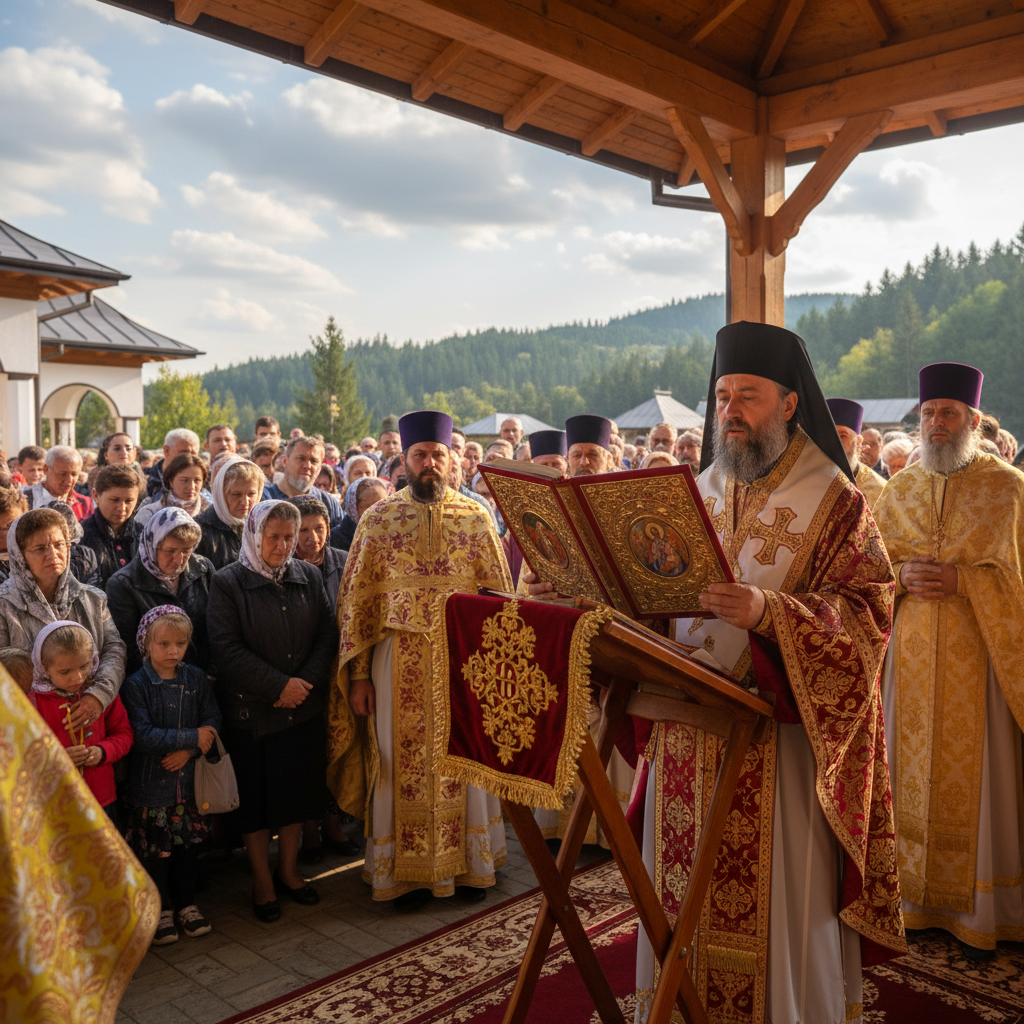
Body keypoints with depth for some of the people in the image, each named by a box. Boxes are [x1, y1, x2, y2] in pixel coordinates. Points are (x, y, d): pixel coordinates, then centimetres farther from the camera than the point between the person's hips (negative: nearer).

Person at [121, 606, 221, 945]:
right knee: (155, 848, 7)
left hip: (189, 778, 3)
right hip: (150, 781, -3)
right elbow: (141, 735, -20)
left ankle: (186, 904, 31)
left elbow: (213, 721, -1)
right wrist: (192, 737, -20)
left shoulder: (196, 679, 1)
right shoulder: (136, 685, -11)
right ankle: (161, 909, 26)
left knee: (188, 843, 14)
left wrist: (188, 751, -17)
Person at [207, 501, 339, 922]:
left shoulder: (309, 576, 5)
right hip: (251, 709, -3)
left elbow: (328, 633, 3)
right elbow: (228, 649, -13)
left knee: (298, 788, 12)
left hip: (303, 707, 4)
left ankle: (288, 869, 31)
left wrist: (305, 682, -11)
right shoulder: (228, 583, -7)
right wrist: (279, 685, -16)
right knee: (256, 793, 6)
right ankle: (262, 880, 23)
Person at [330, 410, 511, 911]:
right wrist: (358, 674, -3)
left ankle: (469, 863, 25)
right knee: (403, 766, 6)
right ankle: (407, 872, 20)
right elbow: (356, 599, 2)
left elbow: (499, 595, 5)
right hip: (399, 660, 0)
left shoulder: (476, 517, 4)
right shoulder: (378, 518, 3)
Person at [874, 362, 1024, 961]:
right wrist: (901, 573, -8)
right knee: (915, 772, 7)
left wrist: (960, 580, -18)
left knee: (976, 774, 0)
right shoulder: (899, 490, 12)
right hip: (912, 657, 4)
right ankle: (918, 896, 19)